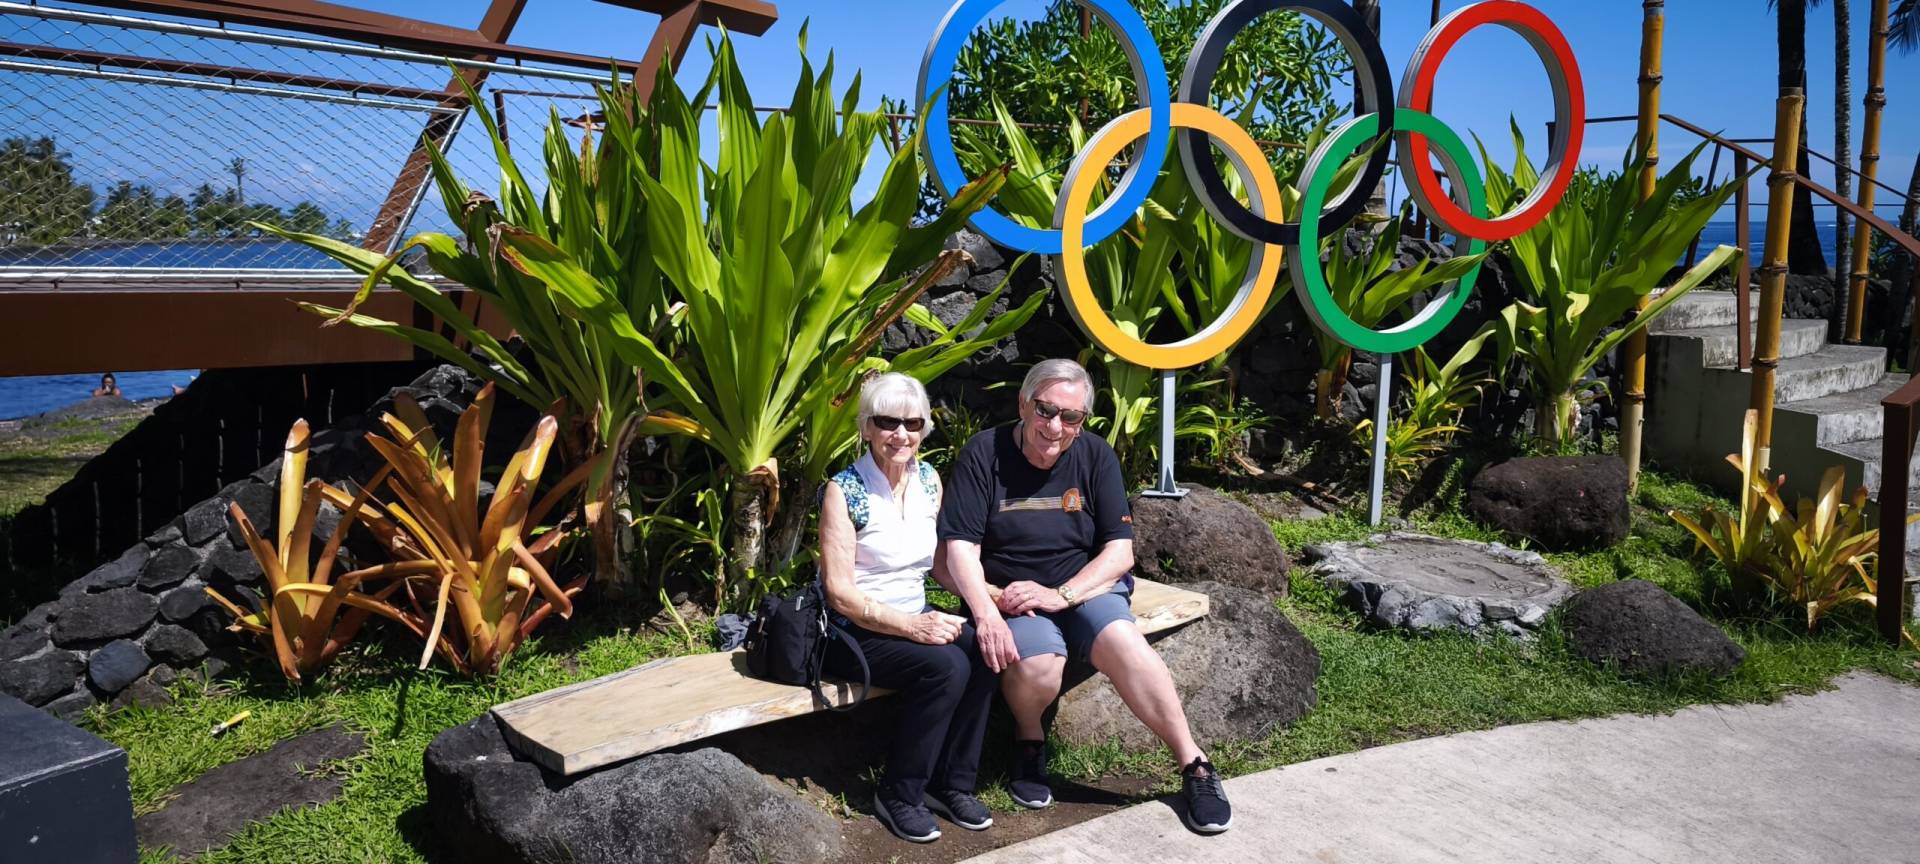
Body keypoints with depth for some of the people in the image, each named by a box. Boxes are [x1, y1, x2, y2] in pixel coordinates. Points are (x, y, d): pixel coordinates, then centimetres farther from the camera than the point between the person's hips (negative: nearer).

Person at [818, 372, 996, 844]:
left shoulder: (928, 479, 4)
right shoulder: (844, 491, -14)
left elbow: (942, 563, 11)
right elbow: (840, 593, -16)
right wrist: (911, 627, -27)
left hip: (915, 618, 6)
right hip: (856, 631, -6)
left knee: (982, 649, -22)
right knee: (947, 665, -29)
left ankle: (952, 783, -4)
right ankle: (898, 795, -9)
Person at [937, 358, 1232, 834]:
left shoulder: (1096, 456, 0)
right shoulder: (984, 454, -6)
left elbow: (1120, 552, -3)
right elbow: (960, 547, -11)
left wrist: (1060, 595, -18)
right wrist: (986, 613, -28)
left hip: (1084, 587, 2)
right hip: (1009, 595, -1)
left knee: (1123, 642, -29)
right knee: (1039, 666, -31)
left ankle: (1194, 765, -16)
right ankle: (1028, 738, 4)